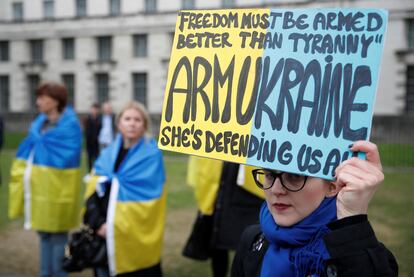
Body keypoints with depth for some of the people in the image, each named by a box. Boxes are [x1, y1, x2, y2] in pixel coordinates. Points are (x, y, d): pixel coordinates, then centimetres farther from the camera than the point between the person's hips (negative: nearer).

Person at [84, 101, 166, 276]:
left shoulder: (152, 156, -3)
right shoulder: (107, 155, 10)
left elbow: (146, 196, -11)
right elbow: (93, 193, 3)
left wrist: (117, 224, -13)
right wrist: (98, 222, -12)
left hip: (138, 235, -4)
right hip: (106, 232, 4)